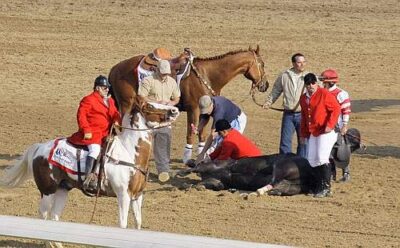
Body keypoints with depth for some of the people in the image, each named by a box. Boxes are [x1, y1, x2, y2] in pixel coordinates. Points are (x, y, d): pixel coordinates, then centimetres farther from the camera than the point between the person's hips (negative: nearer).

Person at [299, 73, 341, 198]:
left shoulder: (324, 94, -9)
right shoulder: (303, 98, 13)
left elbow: (336, 109, -13)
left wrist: (330, 125, -20)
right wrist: (303, 134, 20)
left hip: (326, 132, -8)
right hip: (313, 133, 8)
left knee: (322, 158, -15)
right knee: (312, 160, 6)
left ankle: (326, 188, -10)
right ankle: (320, 186, 15)